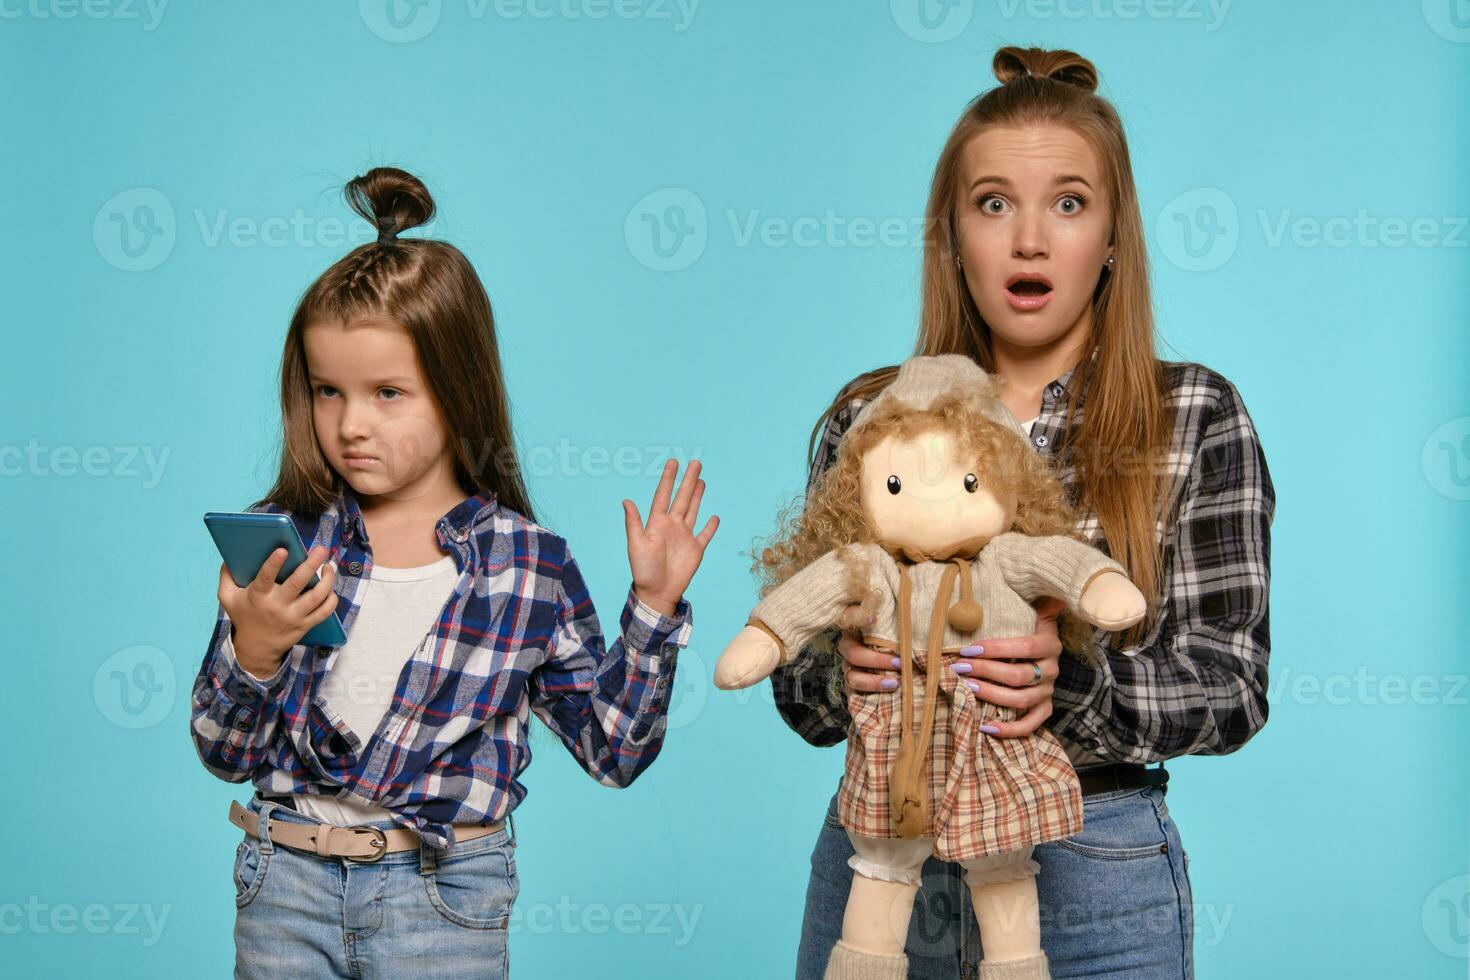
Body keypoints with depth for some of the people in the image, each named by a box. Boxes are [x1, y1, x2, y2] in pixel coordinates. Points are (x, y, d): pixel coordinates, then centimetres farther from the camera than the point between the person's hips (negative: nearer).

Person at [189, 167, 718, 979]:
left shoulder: (531, 564, -4)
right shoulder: (277, 540, -2)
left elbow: (611, 751, 1)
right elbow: (225, 754, 1)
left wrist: (652, 610, -8)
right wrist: (250, 652, -17)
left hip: (442, 899, -1)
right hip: (284, 883, 2)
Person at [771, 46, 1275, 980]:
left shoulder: (1195, 415, -2)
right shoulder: (864, 418, 4)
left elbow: (1230, 689, -7)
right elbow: (800, 682, 6)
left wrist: (1069, 682, -25)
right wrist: (846, 674, -17)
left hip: (1090, 874, -2)